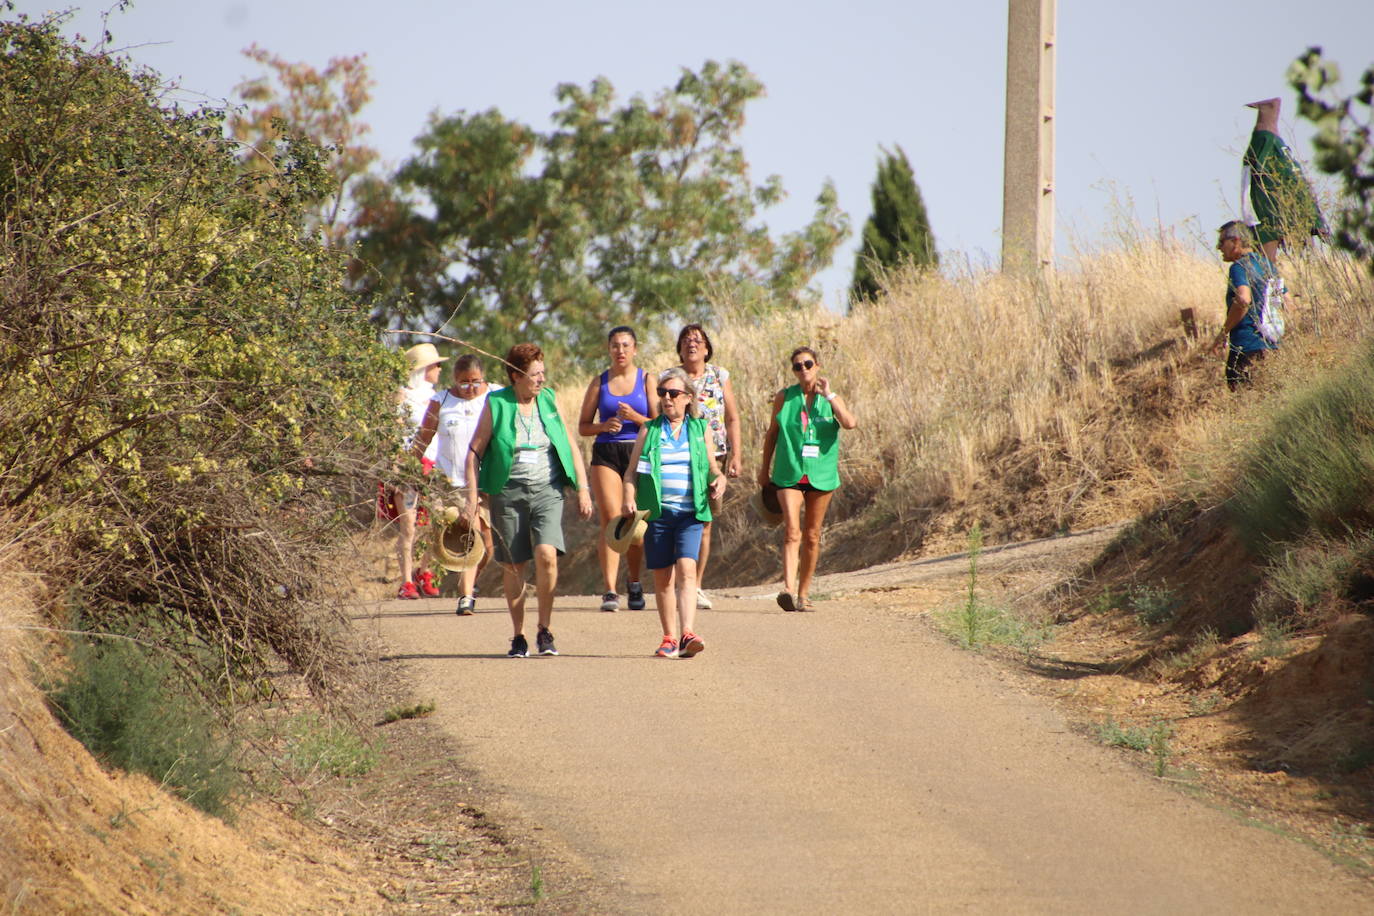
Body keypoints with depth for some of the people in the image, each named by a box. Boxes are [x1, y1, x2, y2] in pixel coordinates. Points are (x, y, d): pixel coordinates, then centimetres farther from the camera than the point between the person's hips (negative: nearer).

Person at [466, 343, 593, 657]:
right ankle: (518, 637, 17)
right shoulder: (496, 405, -1)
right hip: (508, 492, -1)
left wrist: (583, 489, 6)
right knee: (513, 565, 4)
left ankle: (544, 631, -5)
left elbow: (571, 448, 12)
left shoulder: (549, 402, 7)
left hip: (547, 490, 1)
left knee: (546, 556, -18)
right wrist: (472, 498, -5)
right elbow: (475, 452, 1)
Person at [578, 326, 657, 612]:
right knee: (611, 520, -14)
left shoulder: (646, 380, 7)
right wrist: (604, 426, -9)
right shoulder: (599, 382, 9)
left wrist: (635, 417, -15)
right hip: (606, 453, 0)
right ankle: (610, 590, -17)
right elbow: (583, 426, 11)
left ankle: (633, 581, 29)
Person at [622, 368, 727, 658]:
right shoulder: (649, 430, 10)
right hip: (657, 511, 1)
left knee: (686, 569, -17)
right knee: (662, 577, 5)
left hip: (690, 512, -1)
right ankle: (669, 638, 15)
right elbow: (632, 471, 8)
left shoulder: (700, 429, 11)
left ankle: (687, 634, -27)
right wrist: (629, 499, -9)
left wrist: (719, 479, -7)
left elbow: (712, 467, 16)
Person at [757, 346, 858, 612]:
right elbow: (772, 433, 14)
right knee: (792, 532, -17)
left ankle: (803, 593, 20)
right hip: (789, 473, -1)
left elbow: (850, 423, -16)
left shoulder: (832, 399, 3)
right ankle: (788, 590, -30)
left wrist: (828, 395, -13)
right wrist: (765, 468, 17)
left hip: (820, 475, 1)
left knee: (812, 535, 9)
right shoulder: (784, 398, 3)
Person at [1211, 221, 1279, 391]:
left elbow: (1243, 300, -29)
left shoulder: (1239, 267, -11)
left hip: (1246, 347, -9)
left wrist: (1223, 332, -20)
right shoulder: (1268, 265, 16)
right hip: (1271, 348, 9)